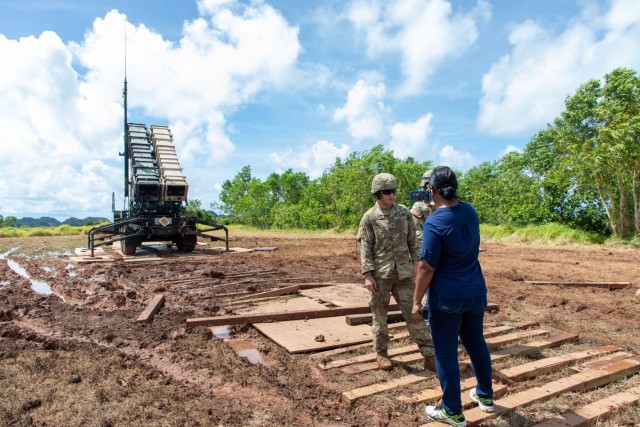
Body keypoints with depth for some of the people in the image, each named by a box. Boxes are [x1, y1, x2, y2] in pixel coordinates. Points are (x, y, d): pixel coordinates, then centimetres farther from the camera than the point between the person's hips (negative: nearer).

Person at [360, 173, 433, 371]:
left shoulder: (404, 212, 5)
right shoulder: (369, 217, -5)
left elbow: (412, 241, 11)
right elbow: (365, 248, -7)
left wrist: (415, 262, 4)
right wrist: (368, 275, -13)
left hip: (403, 272, 2)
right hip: (380, 274, -2)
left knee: (413, 312, 5)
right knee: (380, 315, 9)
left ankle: (428, 353, 12)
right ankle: (381, 353, 25)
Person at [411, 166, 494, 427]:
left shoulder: (434, 223, -21)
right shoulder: (470, 211, -1)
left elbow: (426, 268, -20)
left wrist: (416, 301, -11)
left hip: (447, 298, -7)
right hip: (476, 292, 8)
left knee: (446, 352, 7)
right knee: (476, 342, 23)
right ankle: (485, 396, 42)